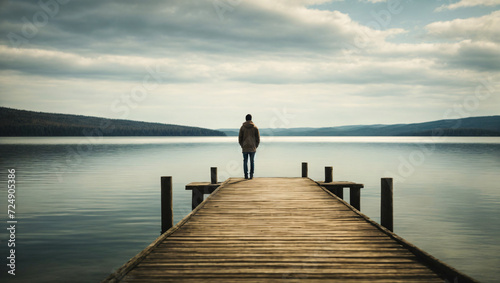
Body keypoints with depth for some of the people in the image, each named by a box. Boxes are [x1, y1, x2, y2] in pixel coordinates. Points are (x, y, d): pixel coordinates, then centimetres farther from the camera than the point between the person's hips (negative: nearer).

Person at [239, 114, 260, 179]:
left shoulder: (242, 127, 0)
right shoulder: (255, 127, 0)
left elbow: (240, 138, 1)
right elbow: (258, 138, 0)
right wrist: (256, 146, 11)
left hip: (245, 148, 0)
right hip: (252, 148, 0)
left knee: (245, 161, 6)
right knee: (252, 162, 8)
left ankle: (246, 175, 2)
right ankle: (251, 175, 1)